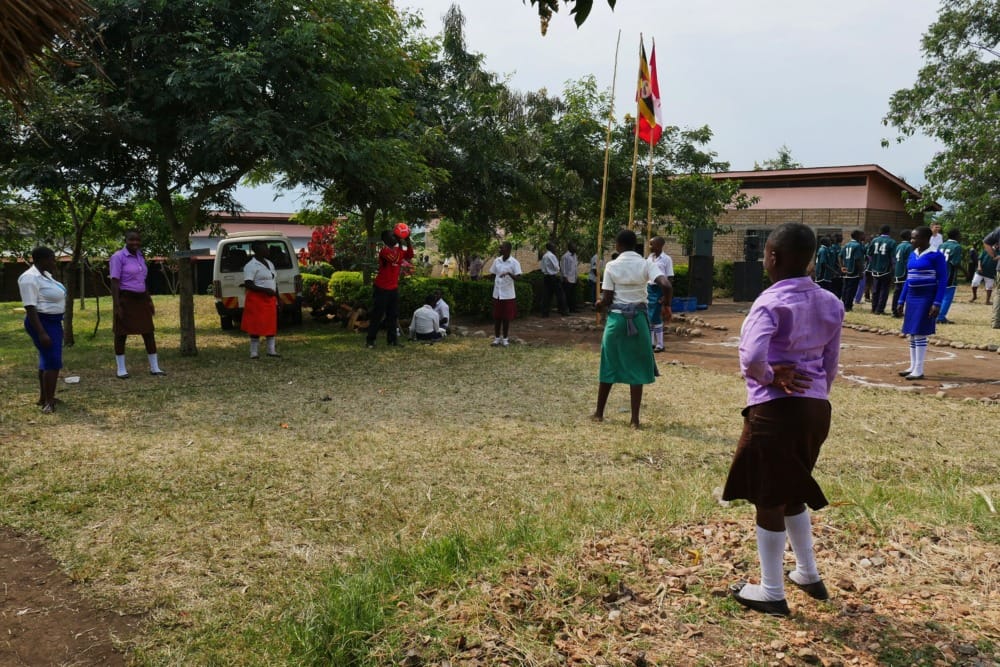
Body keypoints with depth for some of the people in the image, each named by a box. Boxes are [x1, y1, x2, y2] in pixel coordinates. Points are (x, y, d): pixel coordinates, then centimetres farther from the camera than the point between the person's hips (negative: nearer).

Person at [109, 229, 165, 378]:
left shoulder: (140, 256, 13)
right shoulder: (118, 257, -9)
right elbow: (115, 283, -14)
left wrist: (149, 300, 18)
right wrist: (117, 305, -20)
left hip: (141, 299, 7)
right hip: (126, 299, -7)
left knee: (149, 332, 6)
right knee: (121, 334, 3)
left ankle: (154, 367, 12)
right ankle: (121, 369, 12)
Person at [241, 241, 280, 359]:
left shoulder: (269, 263, 15)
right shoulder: (251, 266, -11)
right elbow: (248, 284, -18)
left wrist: (277, 298, 16)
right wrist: (265, 290, -25)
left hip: (270, 299, 8)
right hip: (257, 299, -8)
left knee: (271, 324, 9)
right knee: (256, 326, -5)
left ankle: (271, 350, 18)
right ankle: (254, 352, 2)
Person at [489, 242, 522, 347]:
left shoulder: (514, 262, -8)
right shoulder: (497, 261, 6)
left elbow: (517, 277, -13)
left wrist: (509, 273, -30)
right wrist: (495, 286, 9)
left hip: (508, 295, -4)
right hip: (497, 294, 4)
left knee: (506, 318, 4)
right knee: (497, 317, 7)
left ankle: (505, 338, 15)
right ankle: (497, 338, 17)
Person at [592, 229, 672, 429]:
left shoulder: (612, 266, -4)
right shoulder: (646, 265, -3)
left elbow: (606, 299, -6)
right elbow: (667, 286, -17)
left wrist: (599, 305, 16)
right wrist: (665, 305, 1)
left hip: (616, 318, 0)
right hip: (638, 319, 0)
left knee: (609, 365, 13)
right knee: (636, 368, 7)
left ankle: (599, 413, 24)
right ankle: (635, 419, 9)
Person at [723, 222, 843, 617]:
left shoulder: (772, 302, -16)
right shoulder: (830, 304, 6)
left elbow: (751, 358, -30)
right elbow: (831, 364, 13)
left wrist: (771, 377, -11)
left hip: (775, 410, -8)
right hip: (816, 407, 8)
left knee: (769, 499, 6)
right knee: (792, 492, 25)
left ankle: (772, 593, 19)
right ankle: (808, 574, 38)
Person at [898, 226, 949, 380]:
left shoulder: (936, 255, -11)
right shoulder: (912, 255, 10)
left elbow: (943, 281, -12)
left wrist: (937, 303, -18)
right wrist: (902, 300, 15)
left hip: (926, 298, -7)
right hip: (912, 297, 7)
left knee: (920, 333, -6)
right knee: (911, 334, 10)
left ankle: (919, 371, 0)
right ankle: (913, 367, 19)